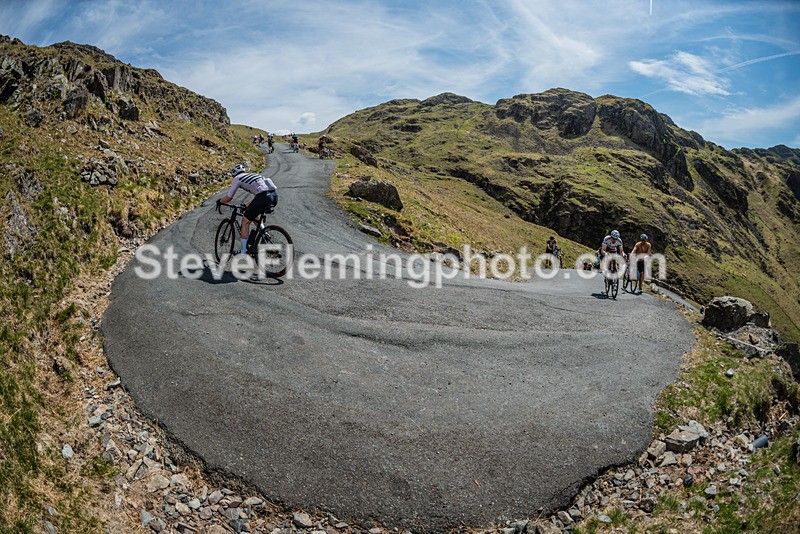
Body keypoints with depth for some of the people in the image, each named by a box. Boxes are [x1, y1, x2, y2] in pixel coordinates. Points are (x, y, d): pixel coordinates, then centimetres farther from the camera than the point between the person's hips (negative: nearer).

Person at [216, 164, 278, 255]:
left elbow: (229, 198, 17)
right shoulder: (253, 175, 35)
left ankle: (243, 252, 14)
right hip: (275, 196, 7)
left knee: (245, 221, 11)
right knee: (254, 213, 34)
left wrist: (219, 201, 36)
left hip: (264, 197, -7)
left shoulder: (237, 178, 16)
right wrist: (246, 204, 53)